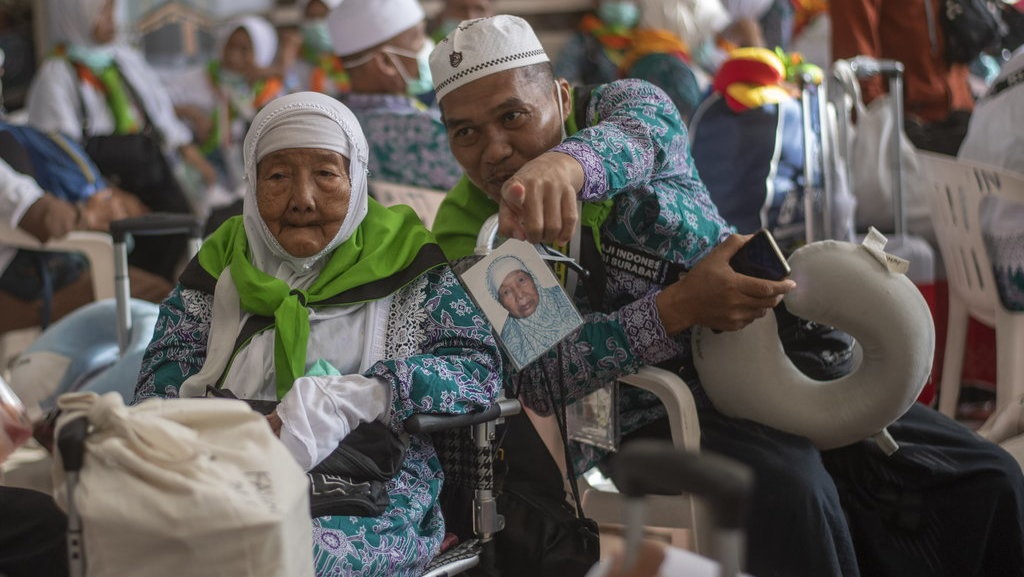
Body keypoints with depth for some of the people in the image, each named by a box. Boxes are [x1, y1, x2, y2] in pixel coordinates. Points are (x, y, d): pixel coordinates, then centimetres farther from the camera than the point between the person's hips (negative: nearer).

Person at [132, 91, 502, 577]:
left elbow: (480, 368, -2)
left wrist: (342, 402, -17)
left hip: (369, 508, -3)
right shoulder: (221, 268, 19)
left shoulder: (401, 260, 9)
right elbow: (159, 387, 13)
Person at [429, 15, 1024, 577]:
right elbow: (533, 376, -18)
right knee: (786, 489, -34)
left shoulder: (620, 105, -2)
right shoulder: (466, 232, -4)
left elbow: (637, 131, -29)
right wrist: (678, 310, -32)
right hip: (653, 415, -3)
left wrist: (565, 164, -54)